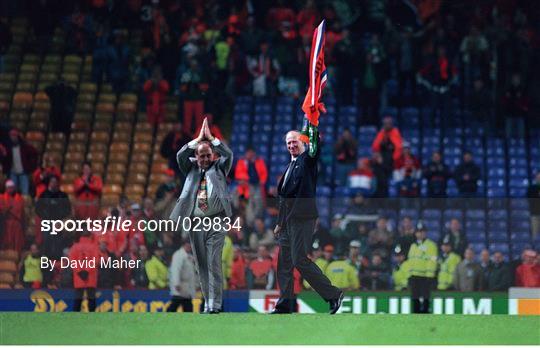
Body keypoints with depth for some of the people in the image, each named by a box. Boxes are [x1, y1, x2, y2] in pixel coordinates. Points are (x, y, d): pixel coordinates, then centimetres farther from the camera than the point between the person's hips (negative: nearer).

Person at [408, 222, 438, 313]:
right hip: (414, 276, 7)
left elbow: (432, 261, -10)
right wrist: (409, 276, 16)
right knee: (415, 298, 7)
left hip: (425, 277, -7)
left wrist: (429, 276, -17)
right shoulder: (413, 246, 20)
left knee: (425, 298, -6)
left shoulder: (431, 245, -3)